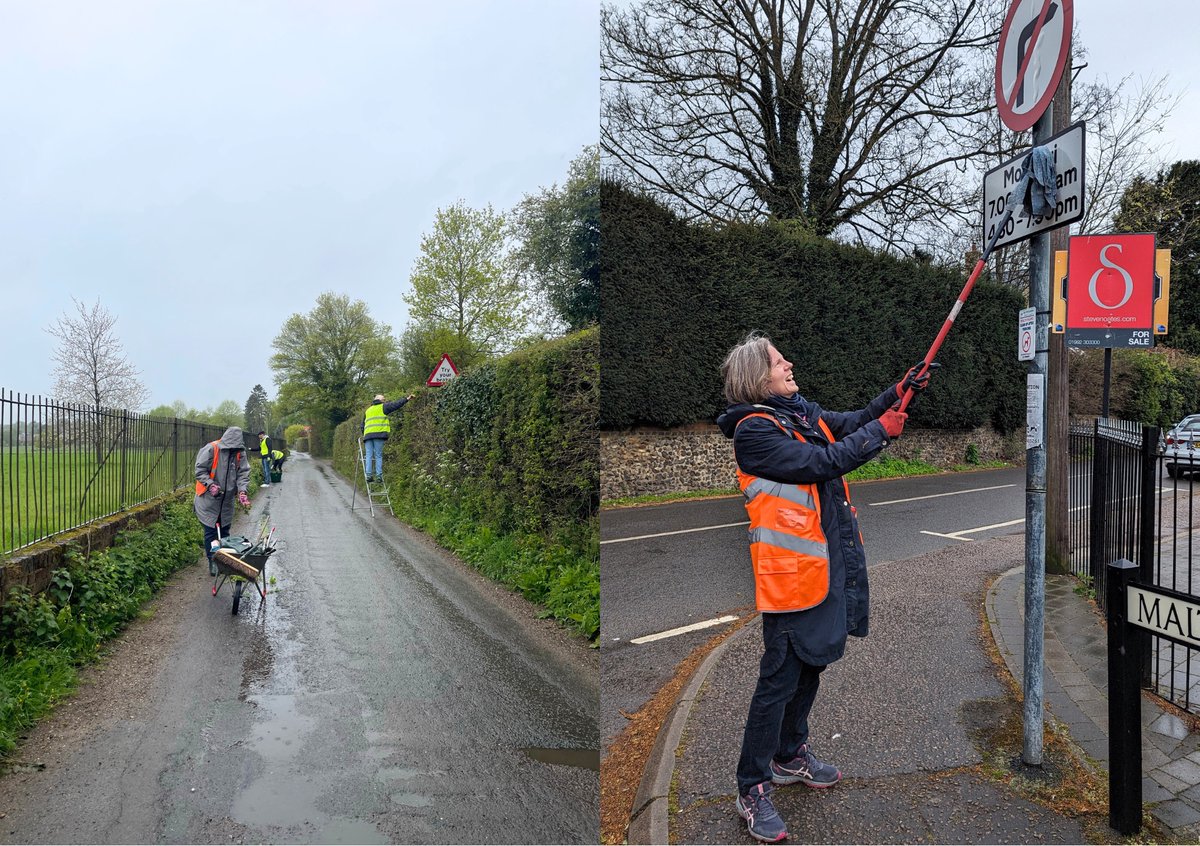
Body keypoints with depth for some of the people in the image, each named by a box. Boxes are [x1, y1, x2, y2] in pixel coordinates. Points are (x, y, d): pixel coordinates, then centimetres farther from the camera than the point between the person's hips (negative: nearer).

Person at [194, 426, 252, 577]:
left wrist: (242, 491, -19)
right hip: (209, 500, -4)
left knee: (224, 531, 13)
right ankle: (212, 561, 12)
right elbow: (200, 471, -12)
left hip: (226, 501, 4)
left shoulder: (240, 453, -3)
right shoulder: (210, 449, -16)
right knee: (211, 531, 1)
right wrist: (211, 485, -25)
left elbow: (243, 473, -4)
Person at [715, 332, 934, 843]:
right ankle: (752, 790, 12)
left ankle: (790, 756, 40)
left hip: (825, 560, 9)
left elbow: (851, 423, 12)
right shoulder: (753, 429, -16)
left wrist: (897, 394, -2)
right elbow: (821, 462, -21)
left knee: (810, 663, 21)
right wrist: (881, 431, -11)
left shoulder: (801, 411, 11)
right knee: (779, 679, -2)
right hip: (789, 570, -9)